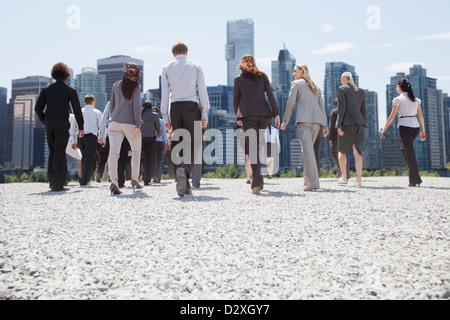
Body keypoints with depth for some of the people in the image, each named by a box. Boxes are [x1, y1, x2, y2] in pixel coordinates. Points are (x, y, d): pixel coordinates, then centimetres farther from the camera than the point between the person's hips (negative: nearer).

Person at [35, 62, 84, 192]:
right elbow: (77, 109, -2)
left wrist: (45, 122, 17)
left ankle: (52, 181, 15)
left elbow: (38, 108, 8)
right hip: (62, 123, -4)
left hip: (49, 123, 4)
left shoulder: (46, 90, 12)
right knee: (60, 152, -7)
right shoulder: (70, 90, 1)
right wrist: (81, 127, 5)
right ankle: (58, 184, -10)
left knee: (53, 152, 14)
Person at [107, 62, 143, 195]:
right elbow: (136, 106, -8)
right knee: (136, 151, 18)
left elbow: (111, 105, 17)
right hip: (130, 123, -2)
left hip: (115, 122, 2)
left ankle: (113, 181, -23)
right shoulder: (136, 87, 0)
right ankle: (135, 178, 18)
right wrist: (138, 125, -9)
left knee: (113, 152, -7)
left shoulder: (116, 86, 10)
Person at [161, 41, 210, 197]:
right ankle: (185, 170, -26)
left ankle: (184, 184, 1)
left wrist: (166, 117, 9)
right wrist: (205, 114, 4)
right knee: (193, 143, 3)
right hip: (191, 107, -1)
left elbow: (164, 94, 7)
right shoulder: (195, 66, 10)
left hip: (175, 108, 1)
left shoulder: (167, 68, 12)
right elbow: (202, 91, 3)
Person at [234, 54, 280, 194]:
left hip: (247, 114, -3)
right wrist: (276, 114, 2)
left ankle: (257, 181, -23)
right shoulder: (263, 76, 11)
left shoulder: (239, 79, 6)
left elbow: (236, 100, 10)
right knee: (259, 145, 13)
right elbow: (270, 95, 4)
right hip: (264, 113, 3)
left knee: (252, 147, -9)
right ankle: (257, 180, 20)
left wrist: (238, 117, 21)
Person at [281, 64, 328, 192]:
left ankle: (313, 182, -22)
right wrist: (324, 125, 14)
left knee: (307, 148, -13)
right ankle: (308, 178, 13)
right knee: (309, 147, 15)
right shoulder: (315, 87, 26)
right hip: (317, 119, 6)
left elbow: (290, 103, 3)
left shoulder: (296, 83, 10)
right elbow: (321, 105, 18)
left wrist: (285, 121, 7)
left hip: (303, 118, -6)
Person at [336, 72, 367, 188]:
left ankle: (344, 177, 15)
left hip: (347, 123, -4)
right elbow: (364, 111, 15)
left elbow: (341, 108, -11)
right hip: (359, 123, 5)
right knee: (357, 152, -2)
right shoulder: (361, 91, 15)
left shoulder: (342, 90, -2)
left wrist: (339, 125, -12)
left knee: (342, 150, 13)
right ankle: (358, 180, -9)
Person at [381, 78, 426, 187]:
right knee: (404, 149, 23)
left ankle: (415, 179, -7)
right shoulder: (416, 99, 13)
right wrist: (423, 131, 17)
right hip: (415, 126, 6)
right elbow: (421, 116, 12)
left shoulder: (398, 99, -4)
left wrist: (384, 129, 2)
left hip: (405, 126, -6)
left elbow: (392, 116, -5)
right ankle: (412, 172, 16)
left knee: (409, 152, -5)